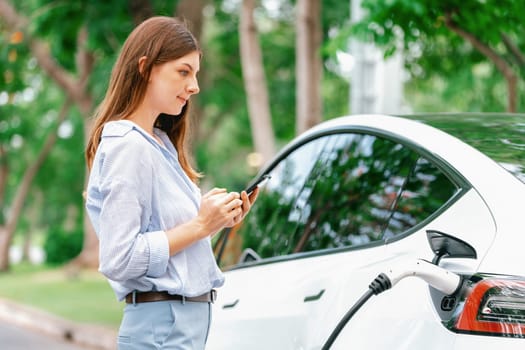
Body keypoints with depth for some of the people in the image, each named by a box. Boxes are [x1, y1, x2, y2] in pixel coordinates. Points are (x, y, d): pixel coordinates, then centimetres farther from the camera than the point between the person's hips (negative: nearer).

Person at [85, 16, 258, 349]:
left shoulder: (160, 143, 14)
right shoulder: (127, 146, -14)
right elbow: (118, 261, -20)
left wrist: (219, 219, 3)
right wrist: (200, 225, -17)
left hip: (188, 321, 9)